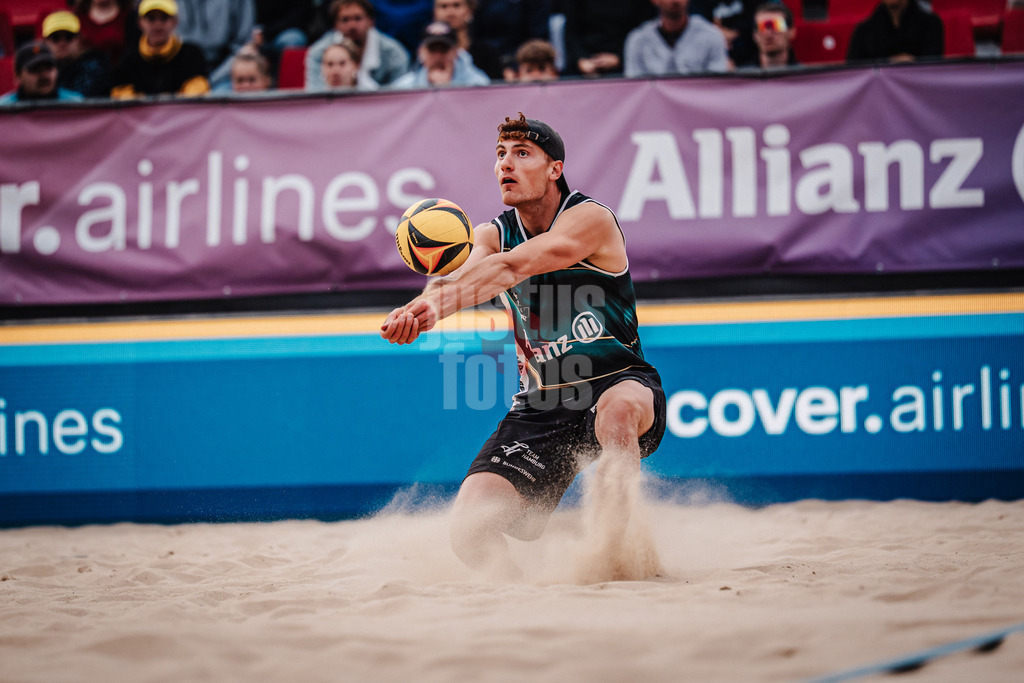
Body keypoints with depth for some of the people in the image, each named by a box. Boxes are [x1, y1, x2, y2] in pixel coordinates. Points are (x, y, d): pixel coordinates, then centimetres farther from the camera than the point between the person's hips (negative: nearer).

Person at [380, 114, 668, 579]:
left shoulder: (591, 219, -13)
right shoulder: (493, 235, 4)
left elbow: (512, 266, -30)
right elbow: (459, 274, -19)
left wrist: (435, 305, -46)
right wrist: (419, 308, -43)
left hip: (620, 384, -4)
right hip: (539, 409, 5)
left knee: (617, 409, -42)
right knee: (469, 531, -14)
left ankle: (614, 551, -33)